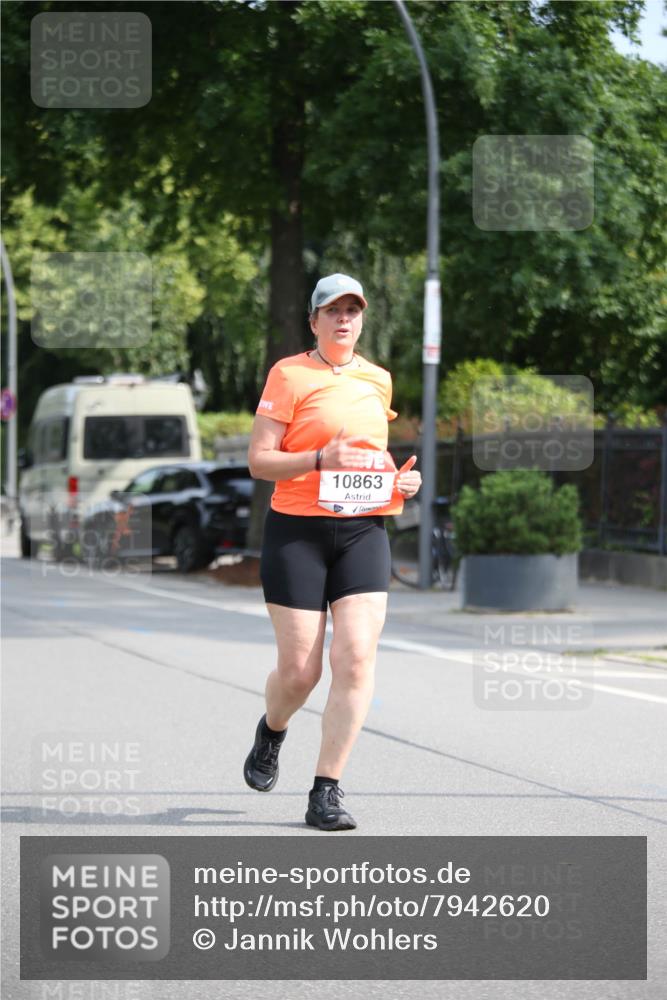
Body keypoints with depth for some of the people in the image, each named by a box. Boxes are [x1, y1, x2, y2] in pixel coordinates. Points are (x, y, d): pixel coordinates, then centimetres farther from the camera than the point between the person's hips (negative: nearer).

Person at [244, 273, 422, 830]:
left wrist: (402, 480, 7)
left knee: (356, 658, -12)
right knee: (299, 670, -3)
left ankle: (327, 792, -7)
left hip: (364, 532, 4)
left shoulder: (378, 380, 14)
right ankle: (272, 731, 34)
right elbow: (258, 460, -7)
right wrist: (323, 459, -22)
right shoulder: (289, 375, -3)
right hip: (297, 532, -4)